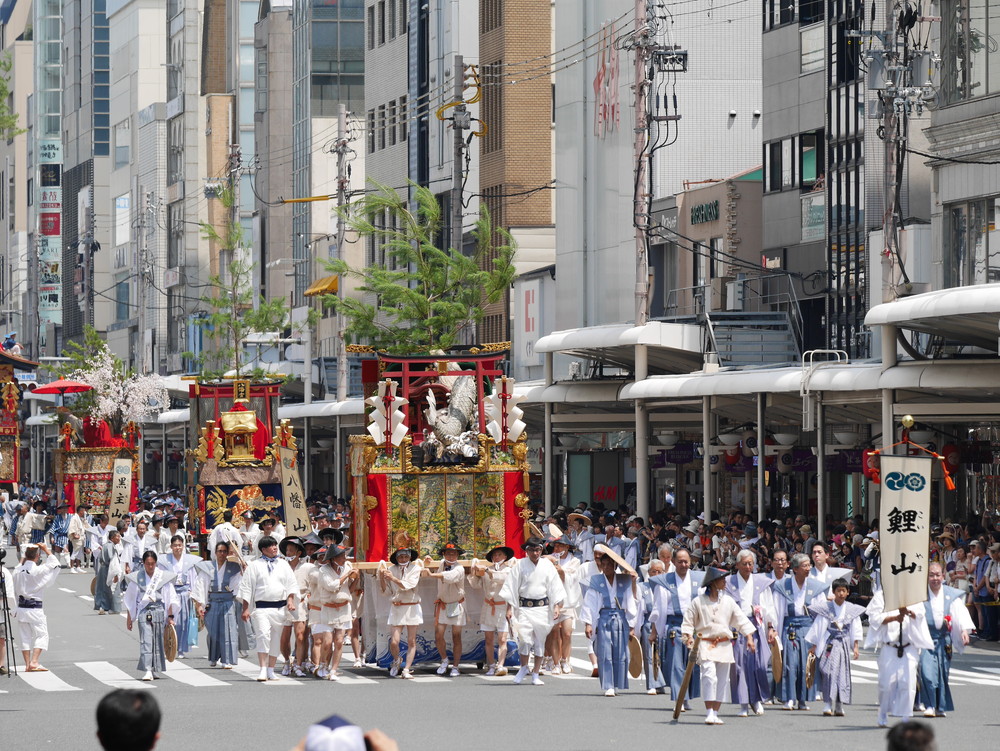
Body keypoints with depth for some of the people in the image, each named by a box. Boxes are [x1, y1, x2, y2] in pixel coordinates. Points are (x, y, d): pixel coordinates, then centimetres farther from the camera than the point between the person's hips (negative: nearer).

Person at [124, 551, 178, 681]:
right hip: (143, 611, -1)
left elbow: (170, 598, 8)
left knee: (158, 640, 5)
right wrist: (129, 618, 9)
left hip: (159, 610, 1)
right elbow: (130, 599, 10)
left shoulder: (163, 576, 4)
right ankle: (147, 671, -19)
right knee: (146, 641, -12)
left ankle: (155, 670, 17)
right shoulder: (137, 577, 3)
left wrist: (170, 616, 3)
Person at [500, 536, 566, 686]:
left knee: (540, 641, 4)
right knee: (525, 639, -12)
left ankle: (535, 674, 13)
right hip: (524, 607, -2)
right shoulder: (520, 565, -1)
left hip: (542, 607, 2)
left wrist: (557, 606, 1)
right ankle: (523, 667, 12)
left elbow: (555, 587, 8)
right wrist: (510, 608, -3)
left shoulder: (547, 565, 4)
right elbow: (512, 587, 1)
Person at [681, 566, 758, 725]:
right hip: (705, 645, -4)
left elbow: (741, 620, 11)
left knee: (722, 680, 5)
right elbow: (688, 622, 4)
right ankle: (709, 713, -18)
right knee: (709, 676, -19)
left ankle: (715, 713, 13)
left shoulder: (728, 602, 9)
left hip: (724, 645, 4)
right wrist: (689, 637, -12)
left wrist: (749, 638, 2)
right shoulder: (698, 602, 0)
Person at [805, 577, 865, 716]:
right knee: (829, 672, -14)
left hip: (844, 645, 3)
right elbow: (818, 628, 3)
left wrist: (855, 647, 4)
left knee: (843, 673, 3)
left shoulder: (852, 610, 7)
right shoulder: (826, 608, -1)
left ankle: (839, 707, 9)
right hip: (829, 645, -3)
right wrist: (813, 646, 2)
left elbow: (856, 630, 11)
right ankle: (827, 705, -15)